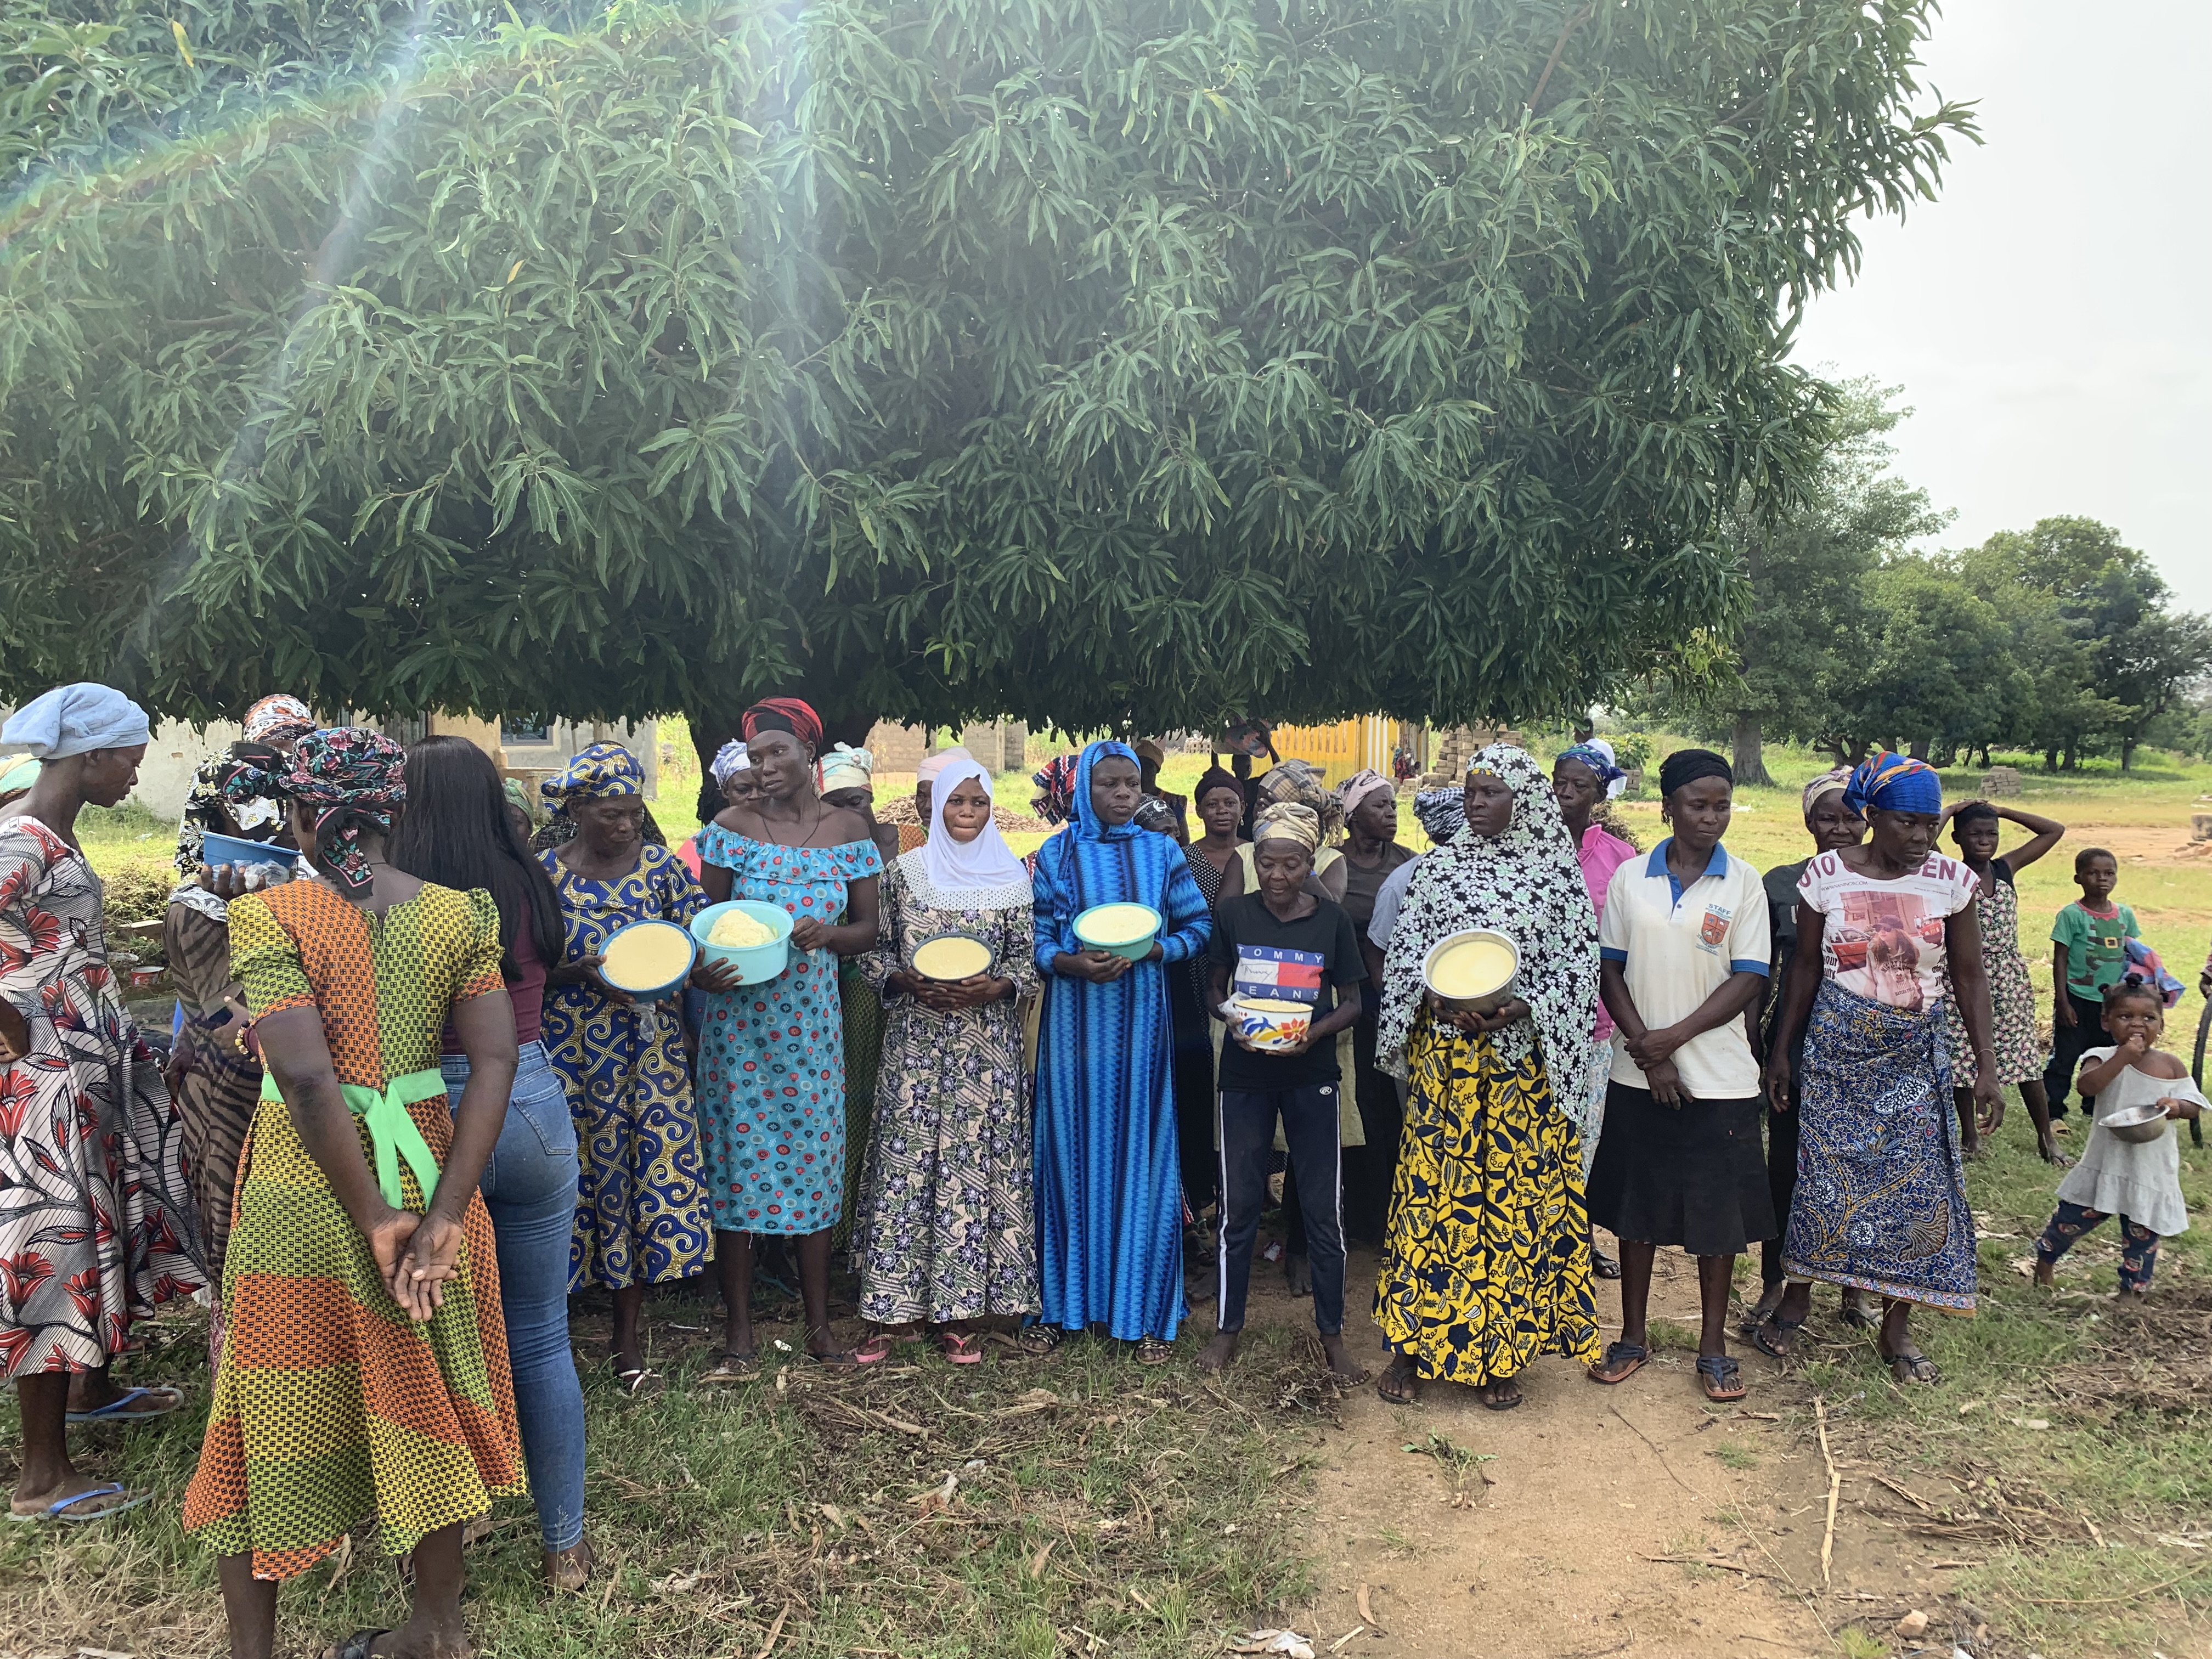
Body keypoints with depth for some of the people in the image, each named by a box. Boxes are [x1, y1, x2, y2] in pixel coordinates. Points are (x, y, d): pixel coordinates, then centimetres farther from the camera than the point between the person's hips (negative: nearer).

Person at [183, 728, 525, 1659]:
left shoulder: (270, 917, -12)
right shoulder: (458, 916, -3)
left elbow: (305, 1077, -22)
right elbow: (494, 1061, -11)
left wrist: (375, 1221, -15)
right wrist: (444, 1214, -12)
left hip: (304, 1192, -3)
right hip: (425, 1170, 3)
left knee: (274, 1412, 15)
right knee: (425, 1405, 19)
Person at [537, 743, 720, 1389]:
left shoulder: (660, 865, 3)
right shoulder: (544, 873, -4)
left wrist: (703, 968, -20)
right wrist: (583, 972, -20)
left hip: (651, 1050, 2)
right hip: (570, 1051, -2)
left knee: (651, 1171, 3)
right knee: (575, 1178, 2)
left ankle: (628, 1334, 18)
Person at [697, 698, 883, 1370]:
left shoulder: (849, 830, 4)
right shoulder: (732, 826, 0)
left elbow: (868, 929, 6)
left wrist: (823, 934, -14)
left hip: (813, 1018, 2)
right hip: (740, 1016, -1)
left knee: (816, 1156, 6)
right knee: (737, 1156, 1)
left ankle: (819, 1325, 18)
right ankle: (739, 1328, 13)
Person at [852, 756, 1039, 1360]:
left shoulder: (1011, 876, 5)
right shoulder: (903, 871, 5)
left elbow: (1028, 959, 5)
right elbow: (873, 951, 6)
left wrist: (995, 986, -14)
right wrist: (908, 981, -12)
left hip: (986, 1045, 0)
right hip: (914, 1043, 0)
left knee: (974, 1164, 1)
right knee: (904, 1162, -1)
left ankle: (958, 1312, 11)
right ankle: (886, 1309, 8)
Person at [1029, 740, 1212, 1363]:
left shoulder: (1162, 853, 5)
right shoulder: (1055, 854, 3)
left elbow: (1198, 925, 6)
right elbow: (1033, 939, 1)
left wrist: (1152, 950, -12)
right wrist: (1073, 963, -18)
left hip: (1140, 1023, 1)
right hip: (1074, 1023, 0)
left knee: (1141, 1153, 3)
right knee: (1071, 1152, 4)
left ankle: (1145, 1310, 14)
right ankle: (1060, 1302, 17)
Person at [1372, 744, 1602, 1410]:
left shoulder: (1557, 872, 1)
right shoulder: (1438, 866, 6)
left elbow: (1578, 960, -1)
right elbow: (1404, 949, 6)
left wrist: (1521, 1008, -16)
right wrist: (1437, 1000, -12)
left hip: (1522, 1057, -1)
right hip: (1443, 1054, 1)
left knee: (1512, 1192, 4)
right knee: (1430, 1187, 3)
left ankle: (1497, 1352, 17)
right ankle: (1410, 1344, 14)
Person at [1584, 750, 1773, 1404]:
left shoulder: (1743, 882, -3)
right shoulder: (1630, 878, 1)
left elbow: (1748, 979, -7)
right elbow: (1610, 970, 2)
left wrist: (1674, 1037, -14)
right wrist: (1647, 1050, -9)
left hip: (1719, 1077, -1)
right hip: (1638, 1076, 2)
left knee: (1718, 1211, 6)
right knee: (1636, 1205, 10)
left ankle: (1713, 1347, 21)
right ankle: (1634, 1336, 25)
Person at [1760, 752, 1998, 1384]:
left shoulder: (1951, 880, -3)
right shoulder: (1827, 874, -6)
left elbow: (1969, 976, 3)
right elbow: (1806, 966, 3)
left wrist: (1985, 1064, -2)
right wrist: (1781, 1050, 4)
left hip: (1917, 1056, 1)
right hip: (1836, 1049, -1)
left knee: (1918, 1186, 0)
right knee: (1823, 1177, 2)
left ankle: (1896, 1328, 15)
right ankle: (1794, 1301, 22)